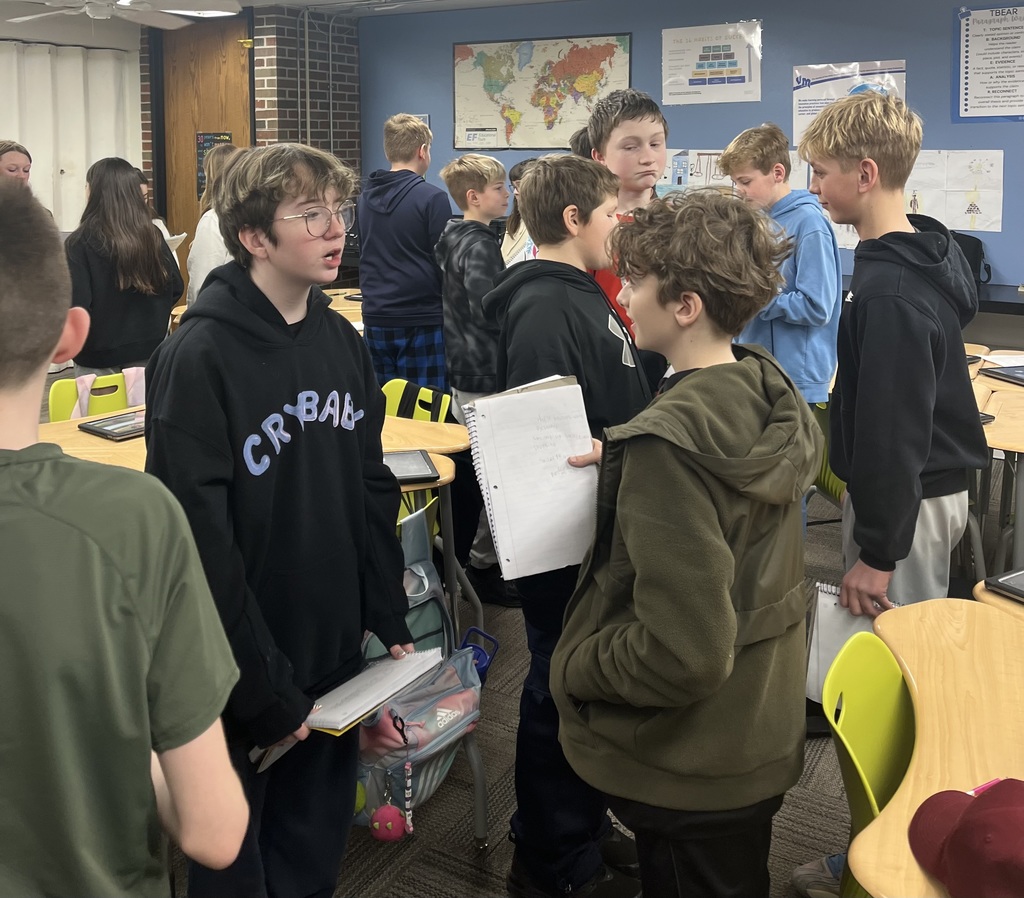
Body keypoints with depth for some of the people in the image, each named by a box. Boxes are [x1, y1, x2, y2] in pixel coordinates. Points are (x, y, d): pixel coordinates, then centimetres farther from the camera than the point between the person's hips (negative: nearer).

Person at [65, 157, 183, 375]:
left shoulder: (81, 242, -15)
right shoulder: (152, 236, -2)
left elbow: (75, 303, -19)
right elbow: (175, 287, 6)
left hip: (99, 357, -4)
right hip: (149, 352, 4)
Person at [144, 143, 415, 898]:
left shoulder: (343, 341, 5)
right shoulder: (198, 358, -18)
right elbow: (200, 539, -20)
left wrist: (391, 626, 6)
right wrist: (265, 689, -18)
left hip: (337, 659, 6)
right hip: (245, 679, -6)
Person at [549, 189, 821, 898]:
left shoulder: (669, 444, -31)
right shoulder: (771, 390, -5)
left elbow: (683, 655, -31)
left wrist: (574, 671, -15)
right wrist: (619, 470, 4)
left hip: (686, 771, -8)